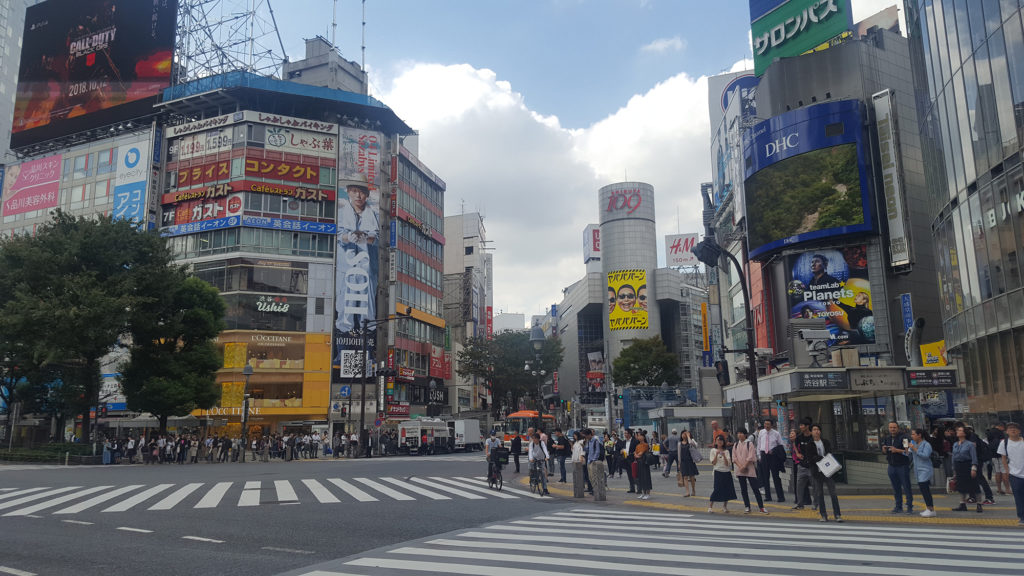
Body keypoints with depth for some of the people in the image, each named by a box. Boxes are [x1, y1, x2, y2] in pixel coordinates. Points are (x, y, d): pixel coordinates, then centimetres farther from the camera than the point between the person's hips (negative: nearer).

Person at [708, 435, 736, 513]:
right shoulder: (713, 450, 3)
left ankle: (725, 507, 19)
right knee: (717, 489, -10)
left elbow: (727, 463, -2)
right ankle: (710, 507, -3)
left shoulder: (726, 451, 7)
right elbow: (713, 463, -3)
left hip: (727, 472, 3)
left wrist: (724, 456, -16)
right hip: (718, 472, -3)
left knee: (727, 489, 2)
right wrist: (716, 455, -15)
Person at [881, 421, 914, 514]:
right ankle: (898, 507, 18)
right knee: (896, 488, 11)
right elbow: (884, 452, 19)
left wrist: (897, 450, -24)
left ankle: (910, 506, 5)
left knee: (906, 487, -2)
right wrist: (884, 450, -2)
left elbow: (907, 451, -17)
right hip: (892, 466, 6)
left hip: (903, 466, -6)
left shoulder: (903, 438, -9)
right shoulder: (887, 438, 11)